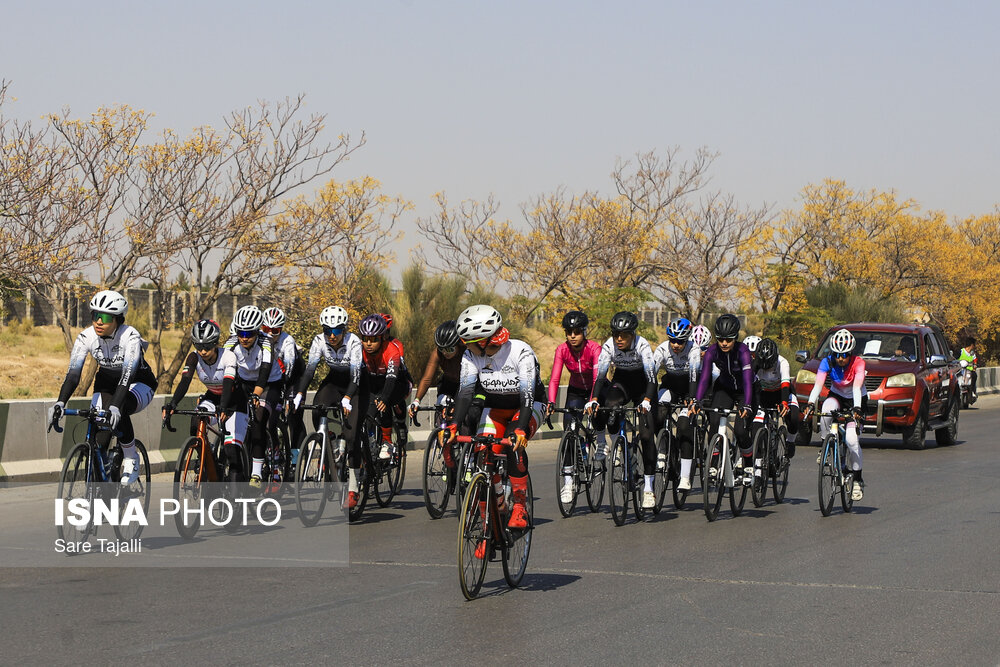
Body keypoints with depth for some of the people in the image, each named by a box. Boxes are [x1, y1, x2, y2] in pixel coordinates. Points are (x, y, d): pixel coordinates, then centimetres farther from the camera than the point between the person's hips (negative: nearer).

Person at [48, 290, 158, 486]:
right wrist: (60, 403, -42)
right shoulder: (86, 337, -19)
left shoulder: (131, 336, -30)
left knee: (118, 411, -36)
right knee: (99, 438, -15)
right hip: (106, 384, 4)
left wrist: (115, 406, -56)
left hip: (139, 383, -4)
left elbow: (128, 374, -41)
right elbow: (73, 373, -25)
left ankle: (131, 461, -16)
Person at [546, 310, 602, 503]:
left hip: (595, 391, -2)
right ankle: (568, 481, -13)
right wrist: (551, 402, -41)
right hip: (575, 391, 2)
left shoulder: (594, 348, -26)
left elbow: (597, 377, -37)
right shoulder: (562, 349, -18)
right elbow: (554, 378, -24)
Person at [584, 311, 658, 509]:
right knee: (609, 406, -35)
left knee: (646, 435, -13)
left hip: (641, 386, -2)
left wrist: (646, 401, -49)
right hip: (621, 382, 2)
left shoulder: (642, 345, -27)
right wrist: (594, 400, -40)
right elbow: (600, 375, -24)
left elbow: (651, 376, -33)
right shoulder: (609, 346, -20)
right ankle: (602, 443, -9)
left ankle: (648, 488, -9)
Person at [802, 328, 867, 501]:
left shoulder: (858, 363, -24)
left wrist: (857, 409, -51)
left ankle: (858, 480, -6)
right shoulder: (827, 362, -18)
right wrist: (810, 404, -46)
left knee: (852, 438, -19)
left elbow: (857, 387, -36)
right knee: (826, 410, -35)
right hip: (837, 396, 2)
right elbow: (818, 384, -29)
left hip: (857, 400, -2)